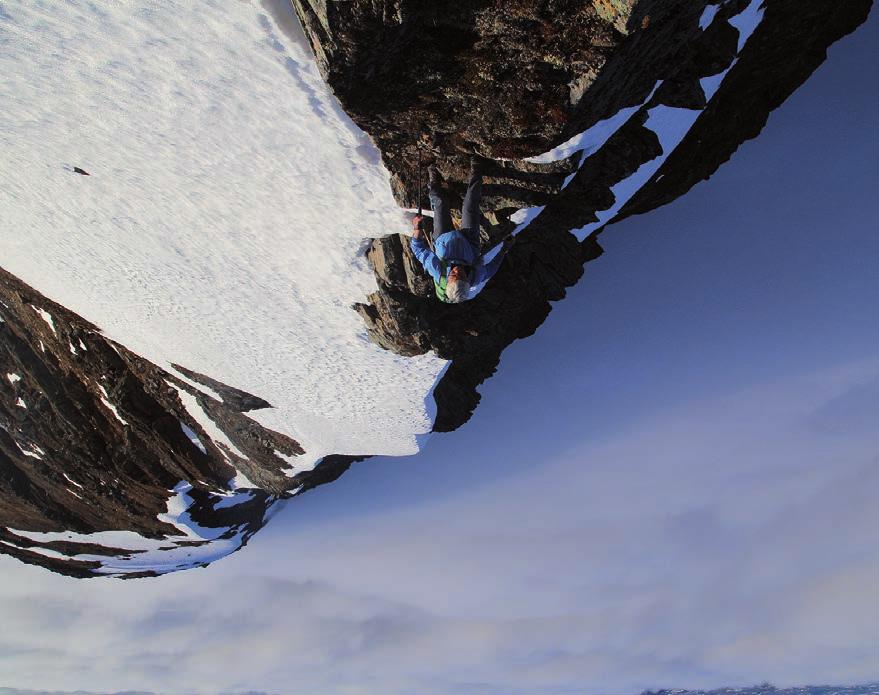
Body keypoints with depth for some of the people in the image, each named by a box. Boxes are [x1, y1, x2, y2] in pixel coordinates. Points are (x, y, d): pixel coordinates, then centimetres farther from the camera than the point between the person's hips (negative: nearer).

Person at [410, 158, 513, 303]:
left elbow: (419, 249, -29)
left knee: (441, 205, 10)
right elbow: (489, 270, -17)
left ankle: (433, 186, 44)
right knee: (470, 208, 8)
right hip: (469, 242, 0)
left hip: (443, 239, 0)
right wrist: (504, 249, -16)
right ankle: (475, 179, 39)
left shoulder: (438, 272, -46)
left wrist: (417, 228, -23)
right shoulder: (475, 278, -42)